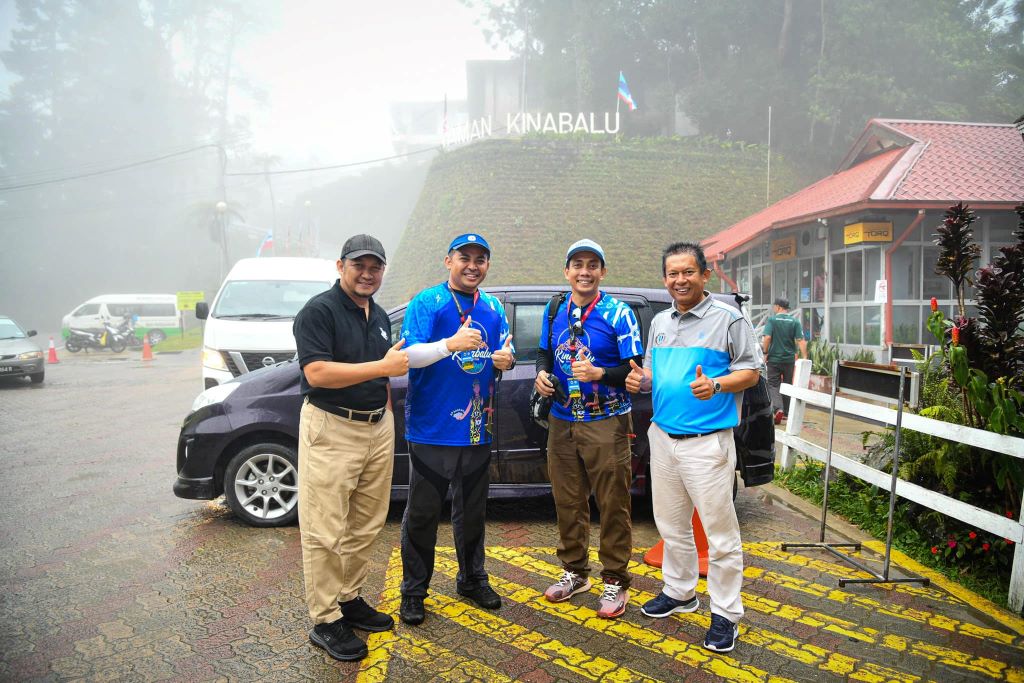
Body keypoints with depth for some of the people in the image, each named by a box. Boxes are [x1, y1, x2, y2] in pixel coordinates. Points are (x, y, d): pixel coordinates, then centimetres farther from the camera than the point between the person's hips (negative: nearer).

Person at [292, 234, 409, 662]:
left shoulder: (379, 316, 14)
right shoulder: (319, 310, -9)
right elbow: (317, 373, -21)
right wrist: (383, 366, -21)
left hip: (378, 428, 8)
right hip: (331, 430, -7)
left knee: (365, 525, 13)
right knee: (326, 531, -2)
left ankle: (349, 598, 28)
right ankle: (325, 620, 10)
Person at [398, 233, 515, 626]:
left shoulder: (492, 308, 11)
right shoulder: (427, 303, -7)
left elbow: (504, 355, 16)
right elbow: (409, 355, -17)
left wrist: (505, 359, -8)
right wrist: (451, 343, -33)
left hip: (477, 429, 5)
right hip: (431, 428, -5)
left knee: (472, 511, 18)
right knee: (422, 513, 5)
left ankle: (472, 579, 35)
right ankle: (413, 591, 21)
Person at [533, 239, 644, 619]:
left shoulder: (618, 313, -7)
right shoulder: (554, 311, 8)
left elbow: (636, 369, -10)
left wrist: (599, 373, -25)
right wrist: (542, 374, -2)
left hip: (606, 423, -5)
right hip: (562, 422, 5)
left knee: (612, 505, 3)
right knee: (567, 501, 14)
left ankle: (616, 582, 19)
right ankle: (575, 572, 32)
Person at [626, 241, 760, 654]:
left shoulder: (728, 319, -5)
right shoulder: (660, 322, 13)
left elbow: (751, 372, -7)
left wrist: (715, 385, -24)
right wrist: (640, 380, -2)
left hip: (707, 443, -6)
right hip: (663, 437, 7)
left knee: (719, 531, 1)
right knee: (671, 525, 18)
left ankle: (726, 614, 15)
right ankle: (679, 592, 36)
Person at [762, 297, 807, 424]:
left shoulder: (772, 320, -6)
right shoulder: (795, 321, 0)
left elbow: (767, 338, -16)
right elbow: (801, 340, -6)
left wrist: (765, 352, -4)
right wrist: (804, 357, -4)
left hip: (774, 358, -3)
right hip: (789, 359, 3)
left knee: (773, 385, 3)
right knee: (788, 385, 15)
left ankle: (778, 408, -18)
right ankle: (786, 412, 22)